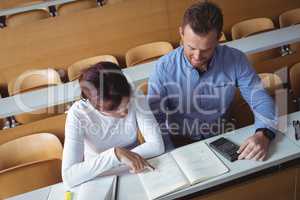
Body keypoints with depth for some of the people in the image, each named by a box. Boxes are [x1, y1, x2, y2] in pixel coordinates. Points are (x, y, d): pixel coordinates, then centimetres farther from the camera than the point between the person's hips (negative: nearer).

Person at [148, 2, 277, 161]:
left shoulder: (235, 60, -13)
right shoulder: (164, 68, -17)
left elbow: (262, 101, -7)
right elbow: (155, 121, -13)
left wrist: (264, 134, -26)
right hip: (180, 144, -1)